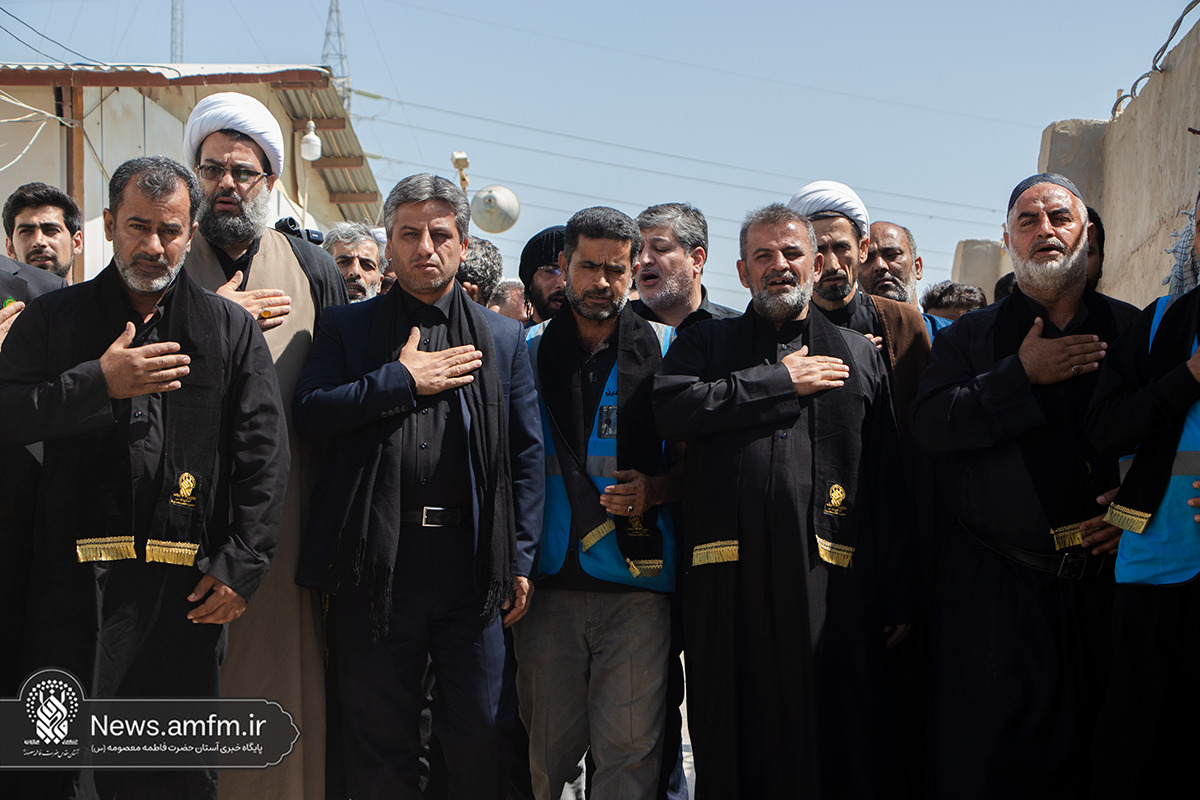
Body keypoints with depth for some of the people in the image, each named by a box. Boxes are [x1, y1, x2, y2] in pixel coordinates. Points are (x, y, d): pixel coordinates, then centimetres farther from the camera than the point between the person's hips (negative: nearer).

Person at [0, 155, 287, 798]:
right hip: (75, 578, 0)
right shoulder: (54, 318, 10)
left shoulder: (231, 329, 10)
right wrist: (99, 384, -14)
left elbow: (264, 454, 4)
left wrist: (242, 565, -4)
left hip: (186, 587, 0)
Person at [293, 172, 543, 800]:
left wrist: (521, 559, 1)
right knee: (380, 740, 8)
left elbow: (526, 454, 9)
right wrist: (402, 380, -9)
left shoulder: (503, 337, 12)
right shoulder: (347, 328, 10)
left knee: (482, 736, 4)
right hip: (376, 559, 0)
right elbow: (308, 412, -5)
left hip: (473, 560, 1)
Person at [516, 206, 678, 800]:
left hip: (636, 580, -2)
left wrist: (653, 491, -12)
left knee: (629, 746, -2)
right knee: (547, 747, 7)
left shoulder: (663, 351, 4)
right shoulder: (529, 352, 9)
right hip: (548, 582, 2)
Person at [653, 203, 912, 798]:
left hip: (829, 582, 0)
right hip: (726, 578, 0)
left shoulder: (858, 355, 15)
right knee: (729, 750, 7)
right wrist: (783, 381, -4)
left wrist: (897, 597, 4)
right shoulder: (707, 343, 16)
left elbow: (891, 484, 11)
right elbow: (671, 407, -7)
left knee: (828, 745, 2)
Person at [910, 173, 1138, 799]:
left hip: (1103, 580, 1)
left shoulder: (1133, 330, 10)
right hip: (995, 586, -1)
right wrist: (1023, 374, -13)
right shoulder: (970, 336, 8)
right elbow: (930, 424, -7)